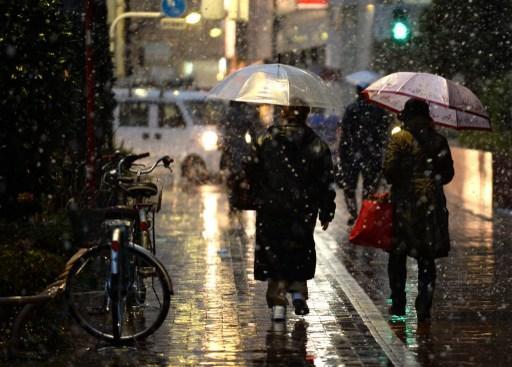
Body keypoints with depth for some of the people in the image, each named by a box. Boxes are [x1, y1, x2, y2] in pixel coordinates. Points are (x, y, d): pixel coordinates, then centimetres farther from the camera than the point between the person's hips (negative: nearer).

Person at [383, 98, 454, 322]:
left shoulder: (399, 139, -7)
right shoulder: (439, 141, 4)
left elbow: (389, 169, -13)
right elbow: (448, 174, 6)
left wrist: (395, 182, 8)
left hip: (404, 203, -3)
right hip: (432, 205, 3)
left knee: (398, 255, 12)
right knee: (426, 258, 7)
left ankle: (398, 304, 14)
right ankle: (424, 306, 2)